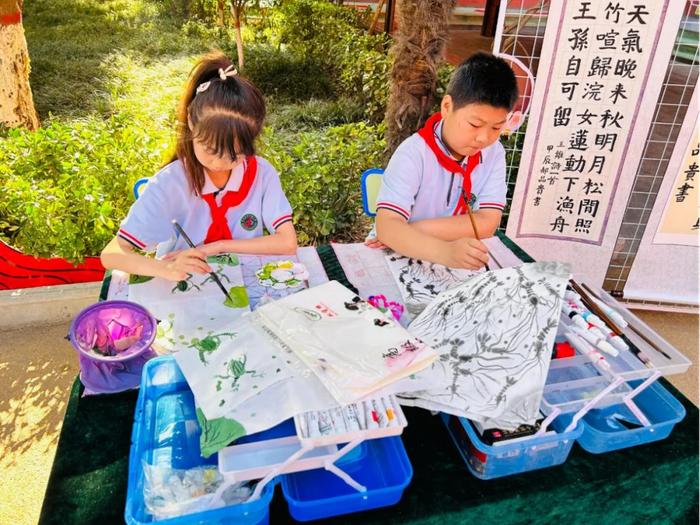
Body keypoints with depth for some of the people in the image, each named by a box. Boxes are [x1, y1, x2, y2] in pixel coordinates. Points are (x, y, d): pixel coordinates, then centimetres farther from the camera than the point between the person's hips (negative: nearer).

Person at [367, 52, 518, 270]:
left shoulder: (494, 153, -4)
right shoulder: (414, 153, -18)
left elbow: (487, 223, -13)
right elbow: (386, 226, -28)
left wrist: (412, 231, -21)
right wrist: (444, 251, -44)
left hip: (461, 260, 4)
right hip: (400, 257, -4)